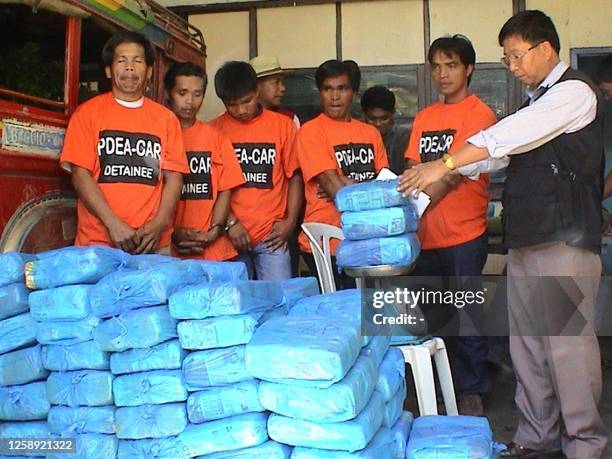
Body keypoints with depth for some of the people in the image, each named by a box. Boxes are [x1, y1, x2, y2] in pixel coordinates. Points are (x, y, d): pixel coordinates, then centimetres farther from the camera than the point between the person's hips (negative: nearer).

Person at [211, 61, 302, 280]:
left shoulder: (283, 125, 5)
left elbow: (295, 176, 8)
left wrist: (290, 221, -1)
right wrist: (230, 223, -6)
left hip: (272, 236, 0)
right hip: (231, 236, 0)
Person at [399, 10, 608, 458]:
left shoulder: (575, 91, -6)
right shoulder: (536, 101, 21)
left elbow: (512, 134, -19)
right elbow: (499, 148, 16)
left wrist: (445, 164, -23)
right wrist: (433, 177, 5)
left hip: (565, 237, -9)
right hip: (525, 237, 9)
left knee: (566, 340, -6)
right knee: (526, 339, 11)